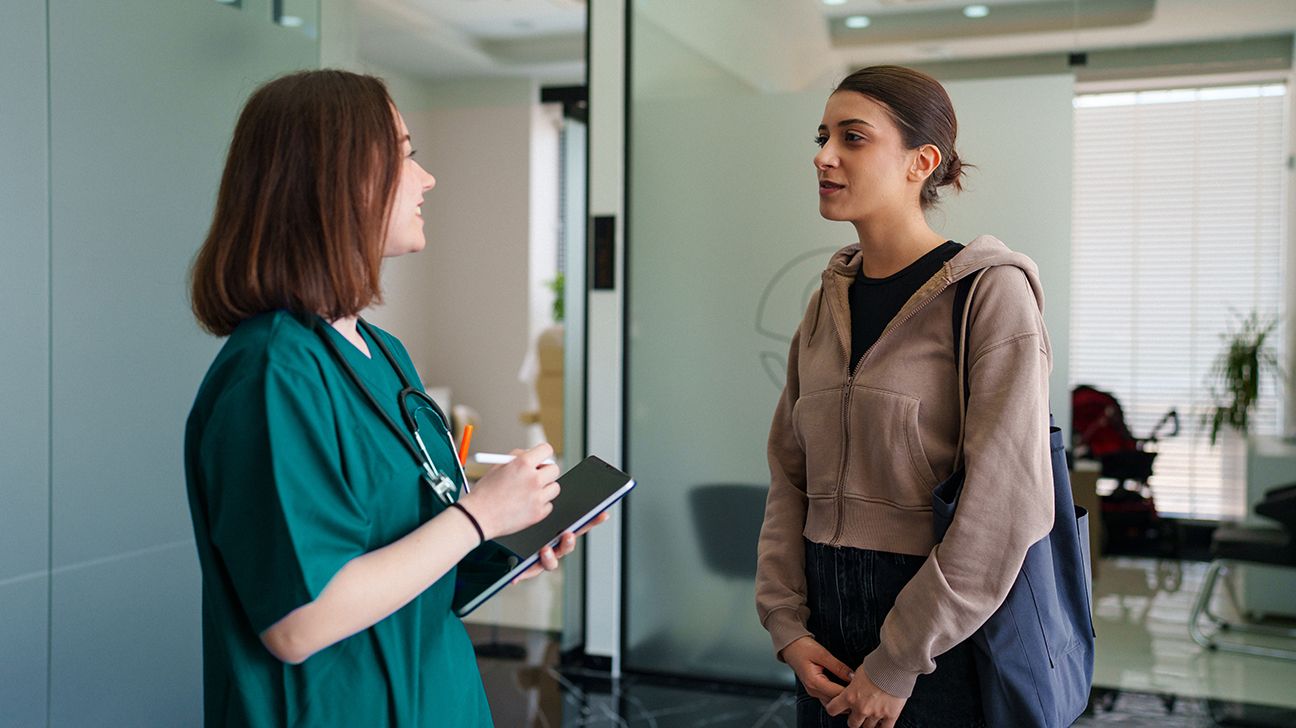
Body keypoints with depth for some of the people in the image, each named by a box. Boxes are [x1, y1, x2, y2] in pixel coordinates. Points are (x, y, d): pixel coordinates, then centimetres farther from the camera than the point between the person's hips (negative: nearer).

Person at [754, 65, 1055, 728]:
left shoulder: (992, 293, -12)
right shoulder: (828, 302, 7)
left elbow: (1005, 506, -19)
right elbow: (789, 477, 7)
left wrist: (897, 665, -16)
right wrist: (786, 623, -4)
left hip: (940, 636, -5)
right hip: (827, 623, 6)